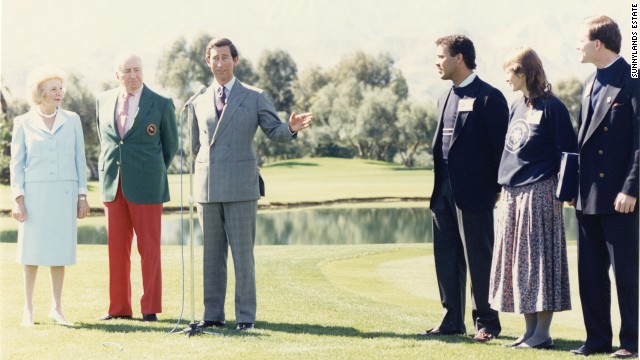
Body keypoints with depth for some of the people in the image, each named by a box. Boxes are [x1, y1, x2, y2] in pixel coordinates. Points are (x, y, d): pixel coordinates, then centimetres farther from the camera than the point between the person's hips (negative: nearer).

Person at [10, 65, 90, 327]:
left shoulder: (72, 121, 7)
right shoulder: (24, 123, 3)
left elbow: (80, 160, 9)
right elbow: (17, 164, 4)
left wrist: (82, 196, 4)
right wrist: (18, 199, -4)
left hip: (65, 194, 1)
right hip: (35, 193, -1)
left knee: (60, 251, 2)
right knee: (32, 251, 0)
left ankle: (56, 308, 12)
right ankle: (28, 309, 9)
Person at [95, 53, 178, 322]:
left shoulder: (161, 104, -3)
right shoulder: (103, 101, 8)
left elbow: (170, 144, 9)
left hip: (145, 187, -3)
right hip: (113, 185, 3)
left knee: (149, 248, 0)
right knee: (117, 247, 6)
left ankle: (150, 308, 8)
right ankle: (119, 307, 13)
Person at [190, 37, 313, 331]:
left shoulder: (254, 97, 4)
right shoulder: (199, 102, 14)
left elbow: (275, 131, -2)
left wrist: (292, 128, -22)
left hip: (240, 187, -4)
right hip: (207, 189, 4)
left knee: (242, 253, -3)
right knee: (212, 254, 7)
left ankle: (245, 316, 2)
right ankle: (213, 315, 12)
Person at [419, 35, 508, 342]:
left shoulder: (488, 97, -8)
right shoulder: (445, 98, 16)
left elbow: (500, 145, -10)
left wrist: (497, 189, -12)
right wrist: (438, 186, 13)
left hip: (474, 192, -8)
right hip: (444, 191, 8)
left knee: (478, 259, -1)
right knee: (446, 259, 10)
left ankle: (486, 322, 8)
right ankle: (452, 320, 18)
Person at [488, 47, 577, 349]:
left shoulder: (551, 107, -8)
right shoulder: (516, 107, 14)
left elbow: (567, 150, -9)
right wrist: (503, 187, 13)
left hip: (540, 193, -8)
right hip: (512, 194, 8)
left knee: (538, 259, -5)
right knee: (518, 261, 8)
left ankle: (542, 333, 0)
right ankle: (530, 330, 14)